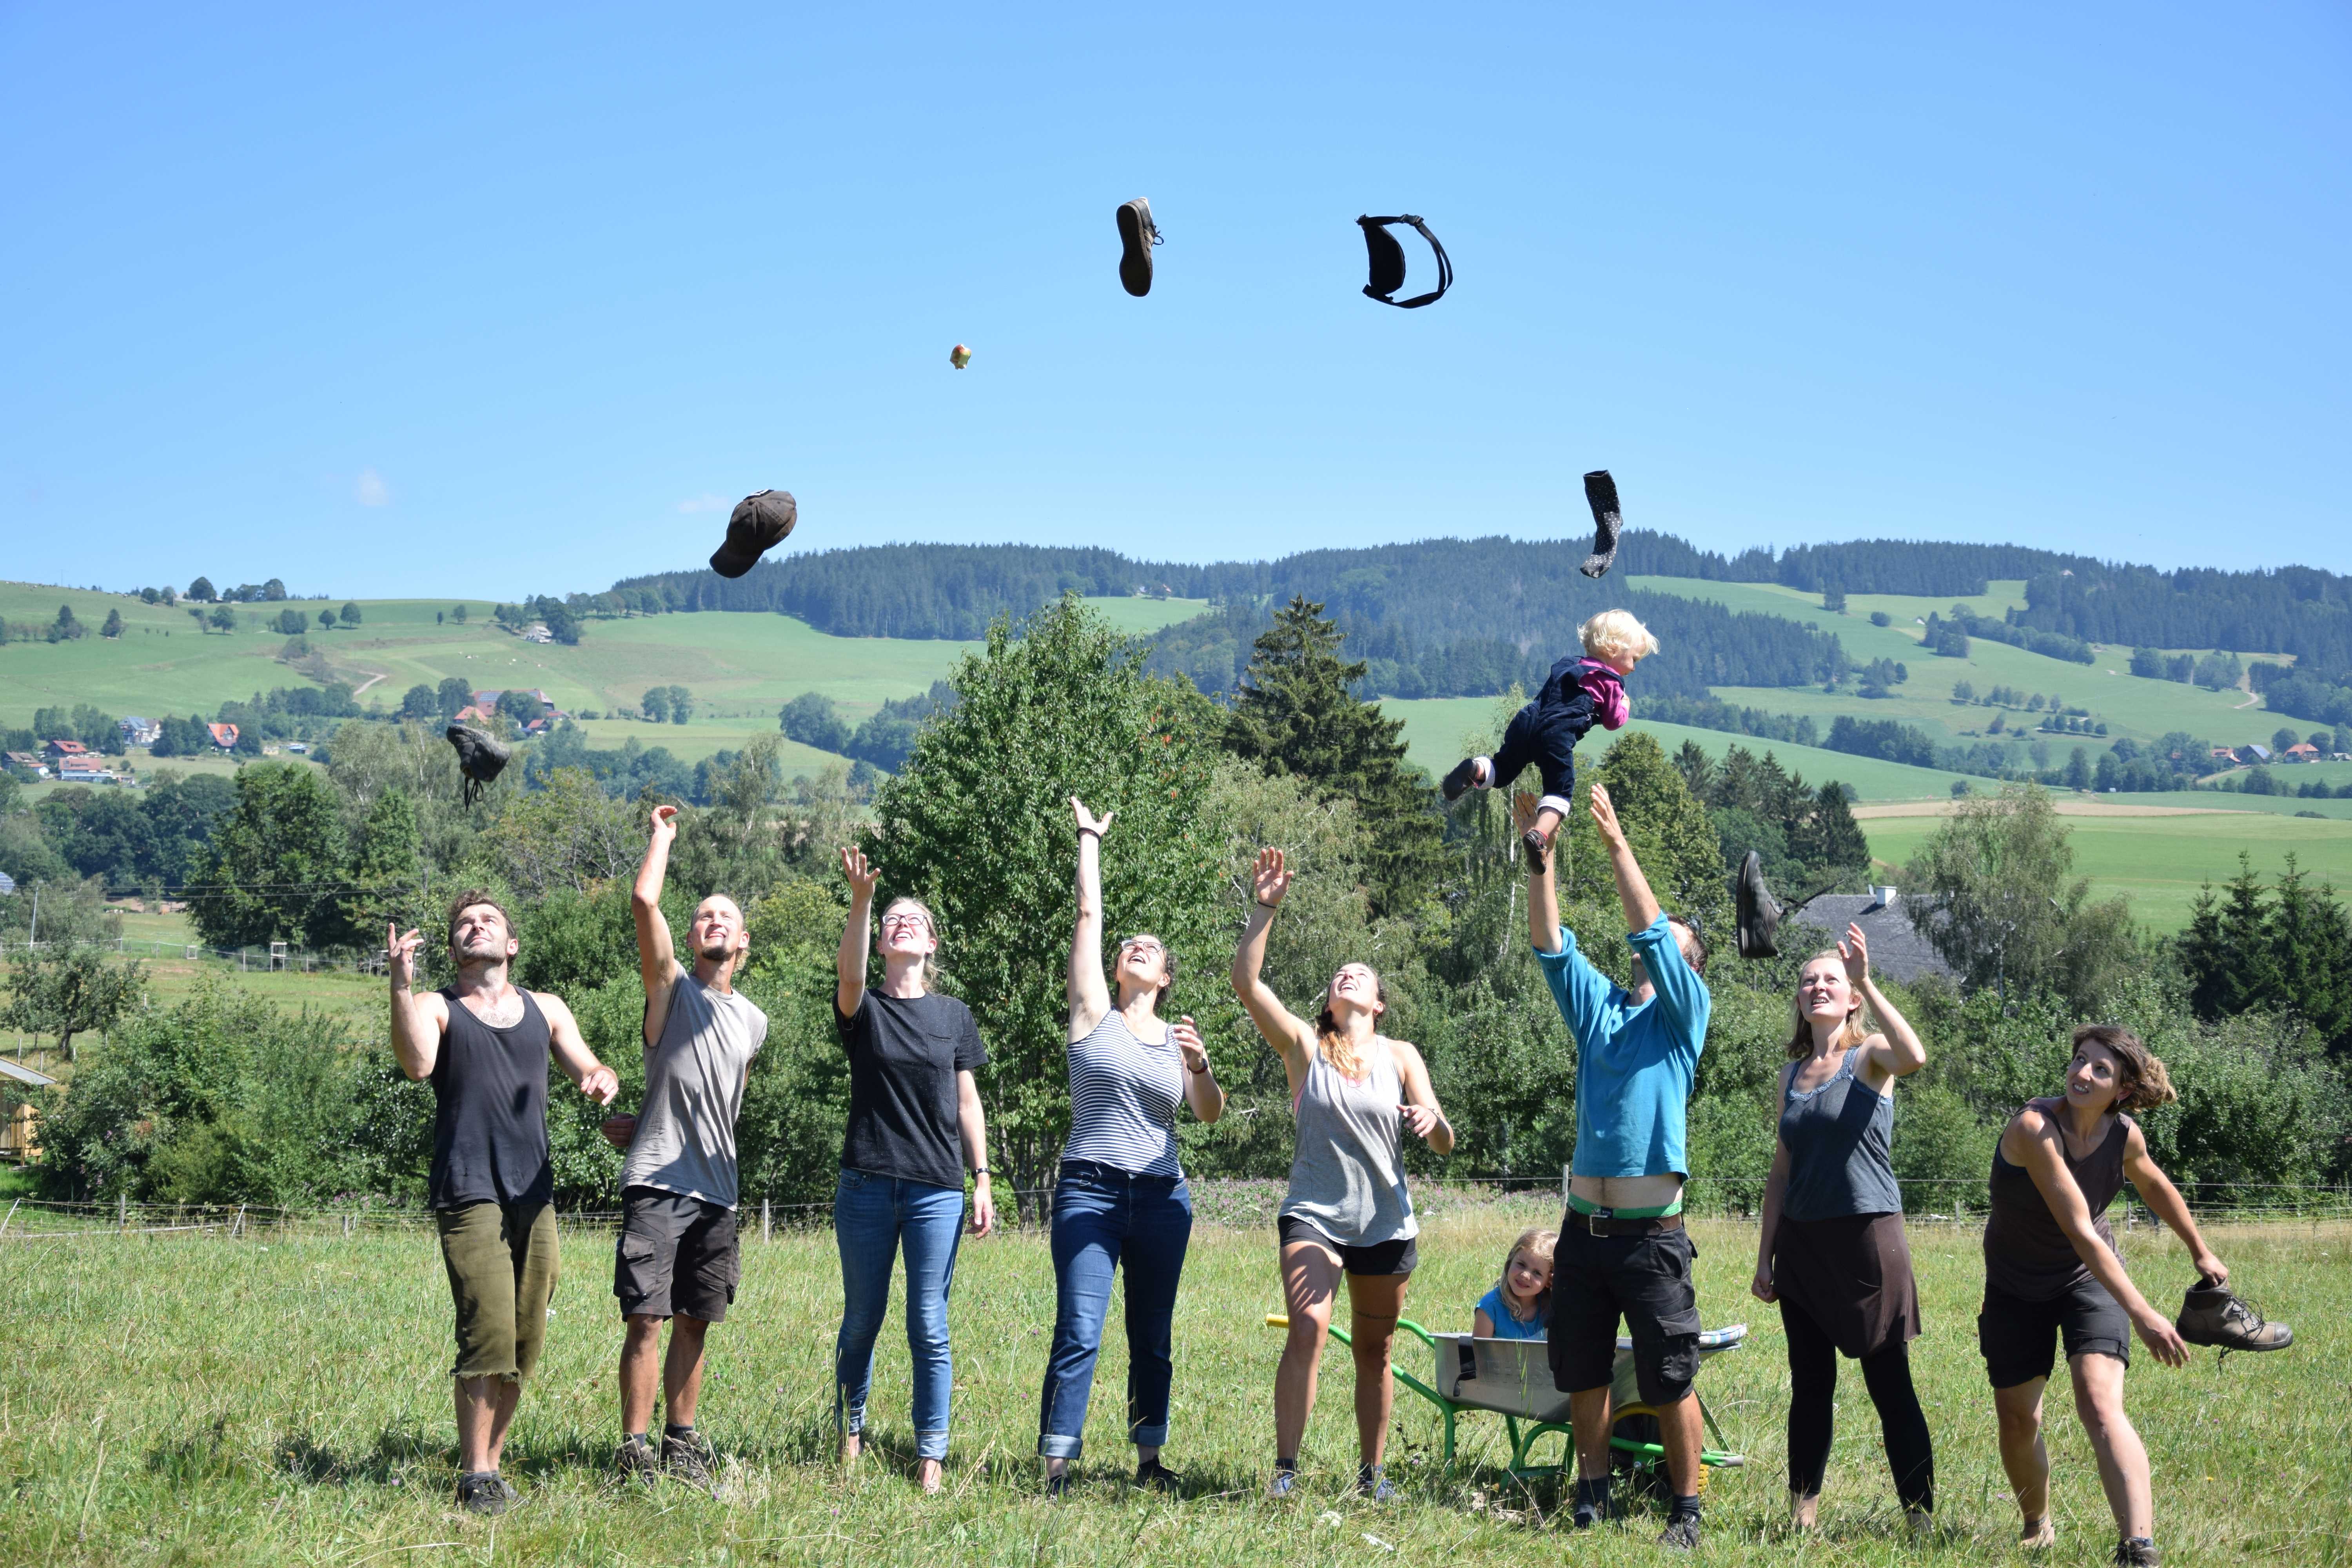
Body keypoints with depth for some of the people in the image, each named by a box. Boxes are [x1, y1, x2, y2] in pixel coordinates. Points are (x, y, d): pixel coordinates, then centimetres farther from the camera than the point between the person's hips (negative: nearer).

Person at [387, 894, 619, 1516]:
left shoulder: (545, 1009, 18)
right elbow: (417, 1063, -14)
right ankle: (476, 1479, -9)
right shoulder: (435, 1007, 6)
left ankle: (490, 1464, 16)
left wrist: (603, 1083, -10)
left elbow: (589, 1069, 13)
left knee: (525, 1345, 4)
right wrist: (401, 984, -23)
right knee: (488, 1336, -15)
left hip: (534, 1192, 5)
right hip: (469, 1193, -5)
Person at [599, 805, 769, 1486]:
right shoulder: (672, 988, 2)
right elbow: (644, 901, -11)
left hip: (717, 1190, 5)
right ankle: (634, 1450, -3)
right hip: (657, 1184, -5)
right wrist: (663, 836, 3)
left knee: (694, 1323, 8)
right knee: (646, 1321, -8)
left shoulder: (754, 1021, 17)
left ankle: (681, 1443, 17)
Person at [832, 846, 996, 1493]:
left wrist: (982, 1182, 4)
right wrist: (861, 900, -35)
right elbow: (849, 972, -20)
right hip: (867, 1185, 0)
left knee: (929, 1325, -1)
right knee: (862, 1318, 8)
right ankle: (851, 1427, 27)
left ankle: (931, 1454, 4)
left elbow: (967, 1103, 11)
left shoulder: (954, 1015, 10)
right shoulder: (864, 1009, 4)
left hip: (938, 1189, 0)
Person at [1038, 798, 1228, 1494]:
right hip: (1090, 1192, -3)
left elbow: (1211, 1113, 3)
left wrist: (1200, 1064, -15)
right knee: (1079, 1333, -12)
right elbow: (1089, 915, 5)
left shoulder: (1176, 1037, 13)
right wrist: (1090, 839, 10)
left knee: (1154, 1338, 9)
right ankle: (1055, 1469, -14)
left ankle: (1150, 1458, 18)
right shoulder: (1095, 1015, 6)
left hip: (1163, 1198, 4)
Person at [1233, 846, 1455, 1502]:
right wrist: (1265, 908, -18)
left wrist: (1433, 1119, -22)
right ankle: (1285, 1467, -20)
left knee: (1374, 1353, 10)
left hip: (1386, 1221, 2)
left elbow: (1444, 1145, 1)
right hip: (1314, 1213, -2)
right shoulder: (1304, 1046, 3)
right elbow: (1246, 981, -10)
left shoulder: (1401, 1057, 6)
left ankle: (1372, 1472, 22)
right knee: (1308, 1327, -22)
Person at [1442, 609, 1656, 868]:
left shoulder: (1567, 666, 29)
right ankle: (1539, 835, -27)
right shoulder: (1610, 681, 9)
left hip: (1527, 722, 6)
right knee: (1560, 789, -2)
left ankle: (1475, 770, -17)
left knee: (1501, 773, 16)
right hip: (1557, 736, -6)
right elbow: (1613, 721, 12)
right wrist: (1623, 706, 33)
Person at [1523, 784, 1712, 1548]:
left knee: (1670, 1382, -2)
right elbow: (1550, 942, 5)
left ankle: (1687, 1509, 7)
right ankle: (1592, 1494, 22)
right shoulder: (1597, 1007, 14)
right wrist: (1540, 855, -6)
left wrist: (1616, 841, -12)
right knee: (1582, 1374, 10)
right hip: (1584, 1222, 5)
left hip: (1651, 1231, -5)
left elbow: (1650, 929, -9)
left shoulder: (1684, 1013, 3)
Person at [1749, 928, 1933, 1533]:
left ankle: (1921, 1513, 2)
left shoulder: (1870, 1056, -3)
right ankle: (1802, 1511, 16)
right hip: (1802, 1244, 5)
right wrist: (1764, 1257, 12)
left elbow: (1915, 1057, -29)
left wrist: (1867, 982, -30)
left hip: (1868, 1236, -5)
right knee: (1810, 1386, 9)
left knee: (1890, 1386, -3)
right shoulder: (1792, 1075, 12)